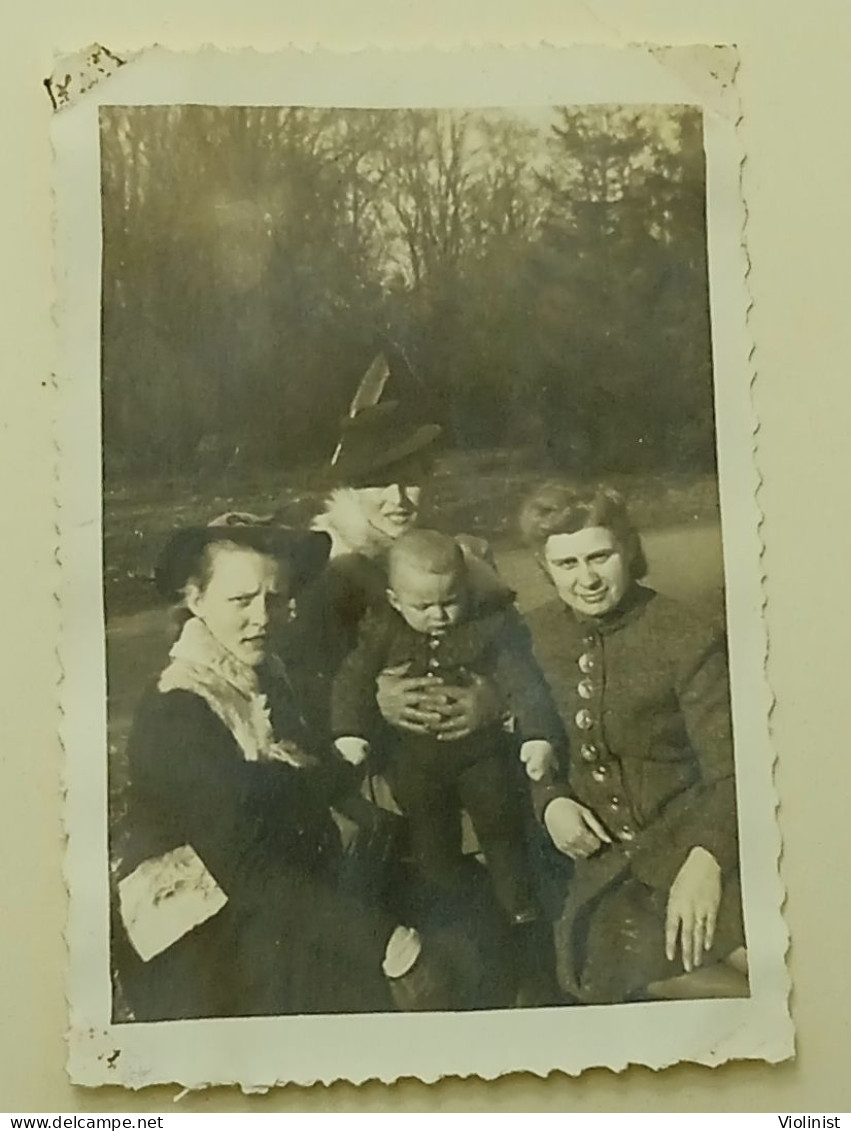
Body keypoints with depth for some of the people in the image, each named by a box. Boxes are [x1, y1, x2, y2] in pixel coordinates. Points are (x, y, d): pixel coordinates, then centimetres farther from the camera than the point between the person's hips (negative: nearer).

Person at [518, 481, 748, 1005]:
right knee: (596, 967, -26)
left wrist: (705, 859, -29)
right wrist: (550, 801, -3)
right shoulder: (532, 639, 5)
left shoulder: (690, 636, -8)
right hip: (598, 854, 4)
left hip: (683, 835, -4)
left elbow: (730, 768, -12)